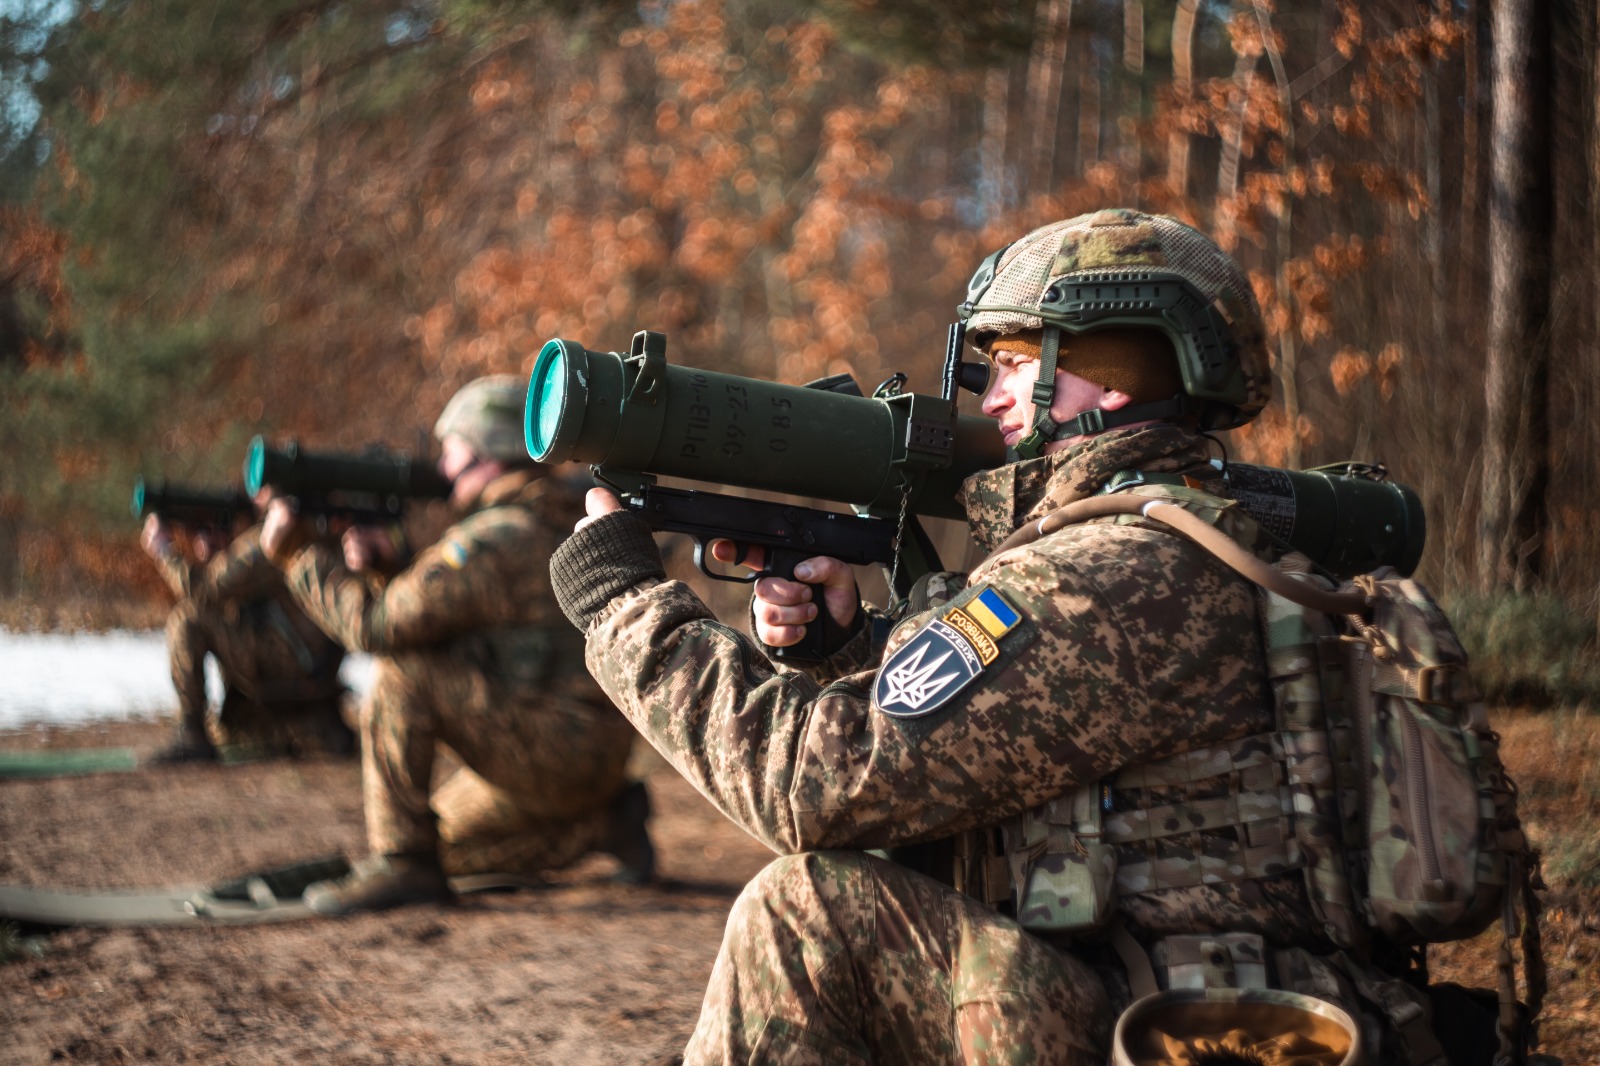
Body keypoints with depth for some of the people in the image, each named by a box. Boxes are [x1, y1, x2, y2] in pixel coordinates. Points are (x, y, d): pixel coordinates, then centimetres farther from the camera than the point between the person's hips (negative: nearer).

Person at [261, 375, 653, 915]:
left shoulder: (497, 540, -18)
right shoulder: (565, 519, 13)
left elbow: (376, 625, -18)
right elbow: (438, 598, 18)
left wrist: (297, 552, -7)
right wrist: (384, 562, 2)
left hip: (556, 745, -10)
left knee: (402, 671, -16)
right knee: (444, 840, 23)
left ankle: (401, 862, -11)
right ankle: (605, 822, 16)